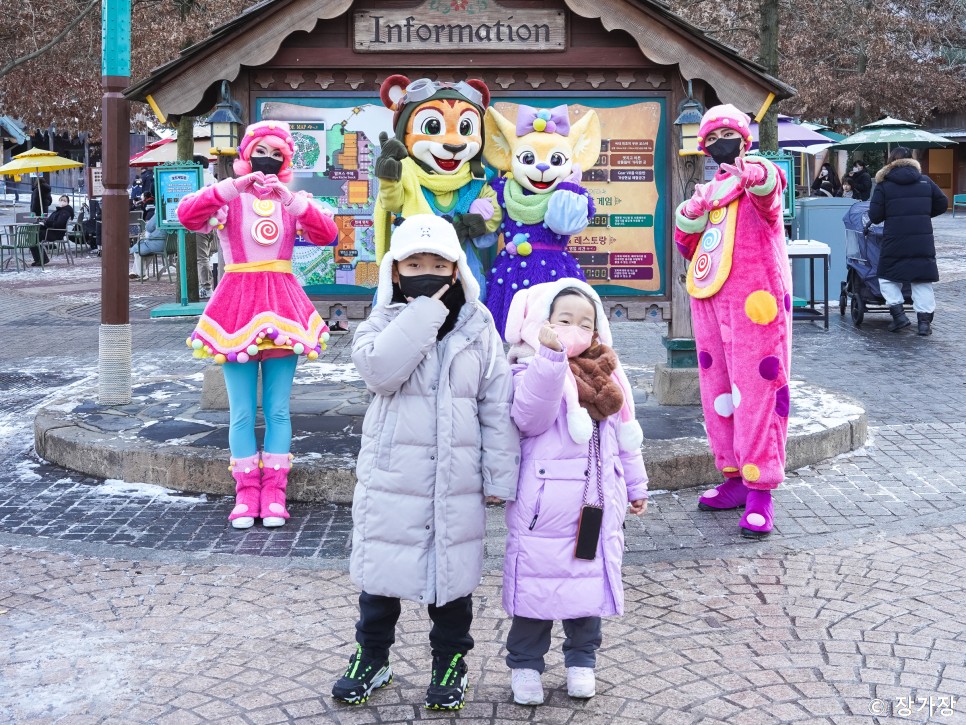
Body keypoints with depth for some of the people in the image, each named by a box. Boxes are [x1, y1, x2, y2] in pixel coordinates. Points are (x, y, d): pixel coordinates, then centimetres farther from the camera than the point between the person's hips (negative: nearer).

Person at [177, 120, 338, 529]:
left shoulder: (291, 201, 12)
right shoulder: (228, 199, 5)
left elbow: (326, 235, -6)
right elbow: (187, 216, -15)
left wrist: (291, 199, -17)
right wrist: (234, 187, -22)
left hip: (282, 306, 2)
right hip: (237, 305, -2)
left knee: (278, 409, 3)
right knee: (241, 412, 1)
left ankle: (274, 492, 10)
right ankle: (246, 493, 9)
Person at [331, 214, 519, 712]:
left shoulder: (479, 330, 2)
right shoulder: (383, 324, -1)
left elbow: (497, 408, 2)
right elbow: (379, 370, -24)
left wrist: (500, 476, 0)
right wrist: (424, 312, -21)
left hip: (456, 483, 1)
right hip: (391, 478, 0)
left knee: (452, 572, 12)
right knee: (381, 568, 10)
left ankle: (450, 663, 30)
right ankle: (371, 656, 30)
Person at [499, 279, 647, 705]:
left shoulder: (608, 375, 10)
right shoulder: (532, 370, -9)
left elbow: (625, 435, 18)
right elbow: (530, 417, -29)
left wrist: (635, 485, 21)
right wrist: (550, 356, -37)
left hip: (597, 506, 5)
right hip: (544, 505, -5)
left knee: (591, 581, 13)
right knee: (536, 583, 3)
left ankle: (581, 660, 30)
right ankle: (524, 663, 19)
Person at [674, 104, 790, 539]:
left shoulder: (757, 182, -1)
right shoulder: (707, 191, 20)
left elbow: (771, 181, -27)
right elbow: (686, 247, 15)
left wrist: (754, 174, -50)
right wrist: (690, 214, -4)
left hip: (754, 302, -7)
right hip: (709, 303, 7)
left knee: (757, 392, -9)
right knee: (717, 393, 10)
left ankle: (760, 491, -7)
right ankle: (735, 478, 21)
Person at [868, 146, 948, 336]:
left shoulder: (884, 185, -1)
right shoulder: (925, 181, 7)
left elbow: (874, 216, -4)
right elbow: (942, 204, 12)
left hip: (894, 242, -2)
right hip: (923, 241, 2)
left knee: (887, 277, 13)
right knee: (923, 281, 8)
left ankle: (898, 314, 3)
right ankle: (925, 320, 5)